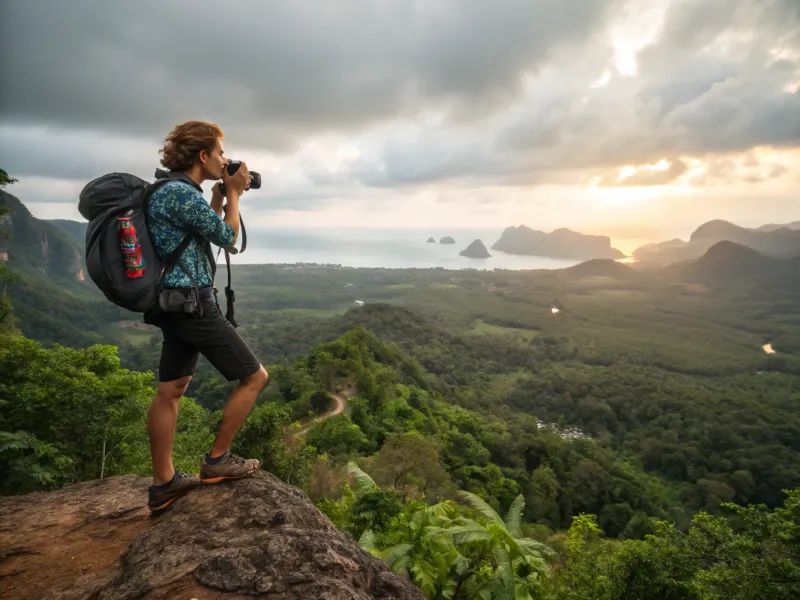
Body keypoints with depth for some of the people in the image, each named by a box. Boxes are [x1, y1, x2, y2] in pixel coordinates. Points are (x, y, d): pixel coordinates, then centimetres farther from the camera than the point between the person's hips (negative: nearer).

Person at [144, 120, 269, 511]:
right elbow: (227, 237, -10)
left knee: (170, 391, 12)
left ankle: (163, 484, 22)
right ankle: (217, 460, 11)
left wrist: (220, 195, 18)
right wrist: (233, 193, 3)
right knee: (255, 376, -1)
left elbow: (207, 230, 26)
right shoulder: (181, 193, -18)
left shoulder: (178, 191, 14)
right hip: (193, 305, -11)